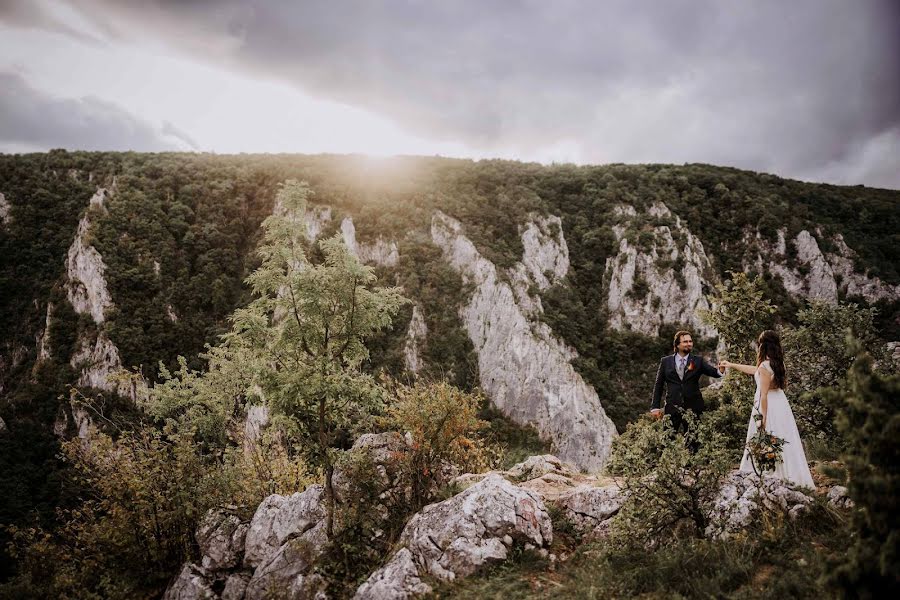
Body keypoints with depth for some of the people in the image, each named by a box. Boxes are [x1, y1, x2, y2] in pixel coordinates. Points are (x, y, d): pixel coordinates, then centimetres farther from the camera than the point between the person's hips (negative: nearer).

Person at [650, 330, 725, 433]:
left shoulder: (698, 361, 7)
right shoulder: (665, 361, 6)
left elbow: (713, 372, -6)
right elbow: (658, 386, 7)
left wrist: (720, 370, -30)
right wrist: (655, 407, 0)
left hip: (693, 409, 0)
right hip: (672, 409, 0)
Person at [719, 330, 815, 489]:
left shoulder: (765, 366, -17)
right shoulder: (777, 362, 8)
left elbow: (764, 395, -16)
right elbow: (755, 371, 24)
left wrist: (763, 417, -12)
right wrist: (732, 365, 33)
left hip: (769, 406, -8)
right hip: (780, 404, 8)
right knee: (784, 442, 10)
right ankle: (791, 477, 15)